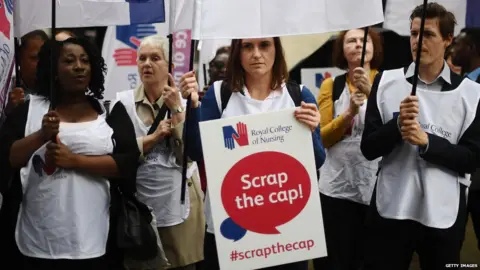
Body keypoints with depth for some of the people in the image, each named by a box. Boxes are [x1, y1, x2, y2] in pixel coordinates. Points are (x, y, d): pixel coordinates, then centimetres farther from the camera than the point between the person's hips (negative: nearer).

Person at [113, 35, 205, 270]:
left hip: (180, 203, 1)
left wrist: (176, 109, -13)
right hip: (139, 205, 0)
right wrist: (154, 136, -17)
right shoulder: (123, 101, -1)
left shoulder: (185, 102, 2)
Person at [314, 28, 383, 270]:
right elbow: (321, 138, -3)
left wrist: (370, 92, -24)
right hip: (336, 188, 1)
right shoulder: (331, 85, 4)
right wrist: (349, 113, -17)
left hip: (377, 187, 0)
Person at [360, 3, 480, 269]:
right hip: (390, 209, 0)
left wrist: (426, 141, -17)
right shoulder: (386, 81, 1)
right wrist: (398, 124, -18)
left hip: (444, 215, 0)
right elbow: (368, 148, 0)